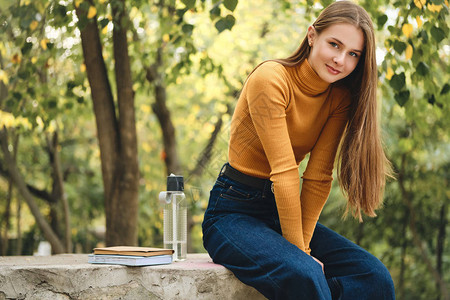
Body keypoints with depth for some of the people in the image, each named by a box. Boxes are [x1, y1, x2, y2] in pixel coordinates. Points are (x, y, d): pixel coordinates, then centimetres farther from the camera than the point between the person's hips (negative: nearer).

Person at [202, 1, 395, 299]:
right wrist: (299, 250, -21)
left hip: (288, 209, 6)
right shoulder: (270, 79, -17)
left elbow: (318, 177, -5)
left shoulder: (340, 97, 2)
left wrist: (304, 243, -16)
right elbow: (284, 171, -21)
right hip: (233, 213, -6)